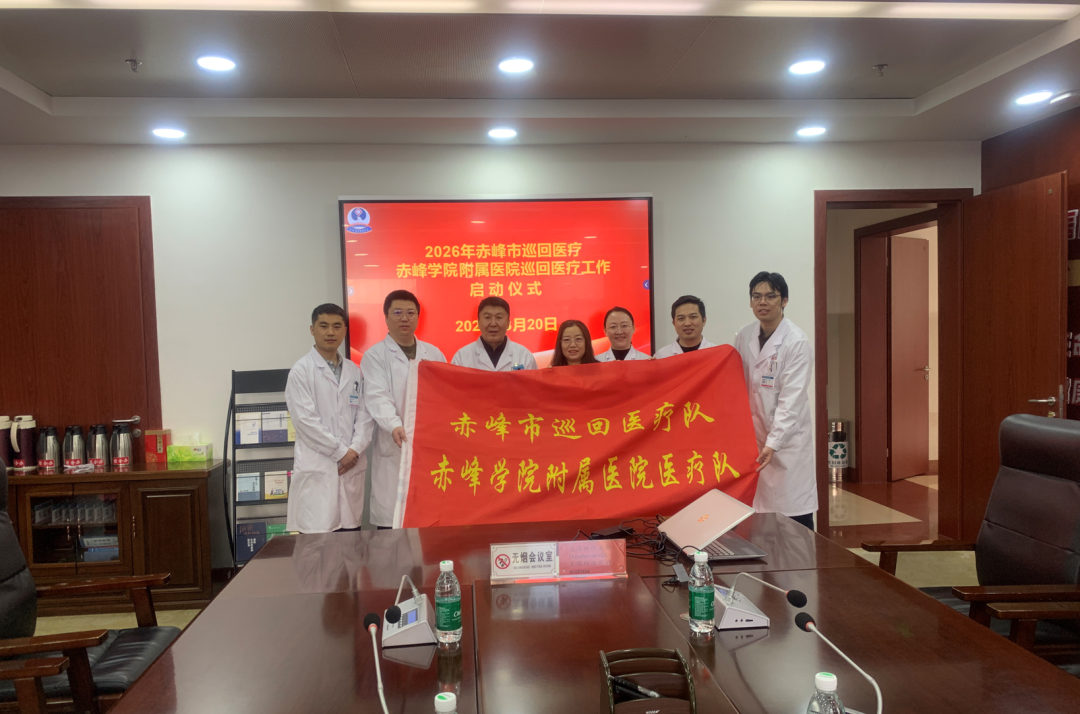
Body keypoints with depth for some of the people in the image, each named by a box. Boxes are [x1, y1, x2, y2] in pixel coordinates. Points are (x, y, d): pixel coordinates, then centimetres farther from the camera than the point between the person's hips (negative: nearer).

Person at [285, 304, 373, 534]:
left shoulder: (354, 371, 13)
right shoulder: (301, 370, -1)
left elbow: (364, 414, 9)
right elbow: (305, 419, -9)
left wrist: (355, 450, -6)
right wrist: (340, 452, -10)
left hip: (351, 466, 5)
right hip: (317, 467, -4)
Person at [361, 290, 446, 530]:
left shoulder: (434, 354, 15)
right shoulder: (375, 356, 2)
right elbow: (377, 397, -12)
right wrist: (394, 426, -29)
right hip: (395, 451, -3)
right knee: (393, 521, -3)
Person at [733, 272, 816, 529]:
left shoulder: (796, 342, -12)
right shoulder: (744, 336, 5)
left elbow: (791, 398, -17)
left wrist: (773, 443, -24)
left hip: (787, 437, -5)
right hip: (752, 434, 5)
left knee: (795, 515, 0)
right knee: (758, 509, 8)